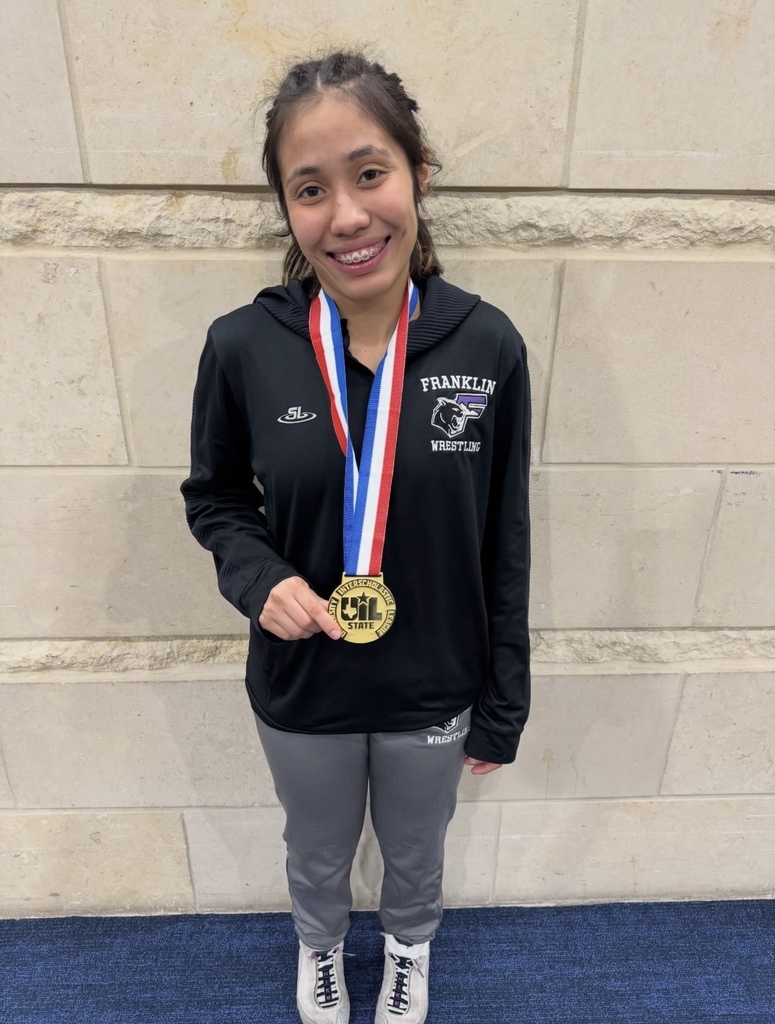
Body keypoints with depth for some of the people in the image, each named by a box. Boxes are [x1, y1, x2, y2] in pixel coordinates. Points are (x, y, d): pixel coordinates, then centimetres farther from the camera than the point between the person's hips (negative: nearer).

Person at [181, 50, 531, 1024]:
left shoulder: (488, 346, -18)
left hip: (434, 687, 0)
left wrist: (502, 707, -2)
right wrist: (260, 577, -22)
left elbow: (505, 545, -9)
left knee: (415, 851, 30)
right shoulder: (242, 347, -18)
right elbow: (214, 498, -1)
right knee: (316, 853, 30)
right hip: (299, 687, 1)